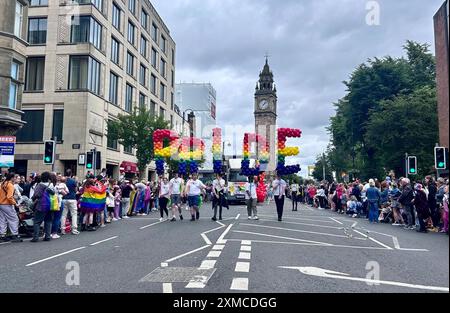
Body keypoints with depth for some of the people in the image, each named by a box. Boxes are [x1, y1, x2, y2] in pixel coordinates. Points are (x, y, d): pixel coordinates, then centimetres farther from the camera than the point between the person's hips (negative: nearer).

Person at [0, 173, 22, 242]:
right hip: (7, 205, -9)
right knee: (14, 220, -3)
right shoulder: (10, 185, -14)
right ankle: (15, 236, -5)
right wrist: (15, 203, -13)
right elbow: (9, 197, -22)